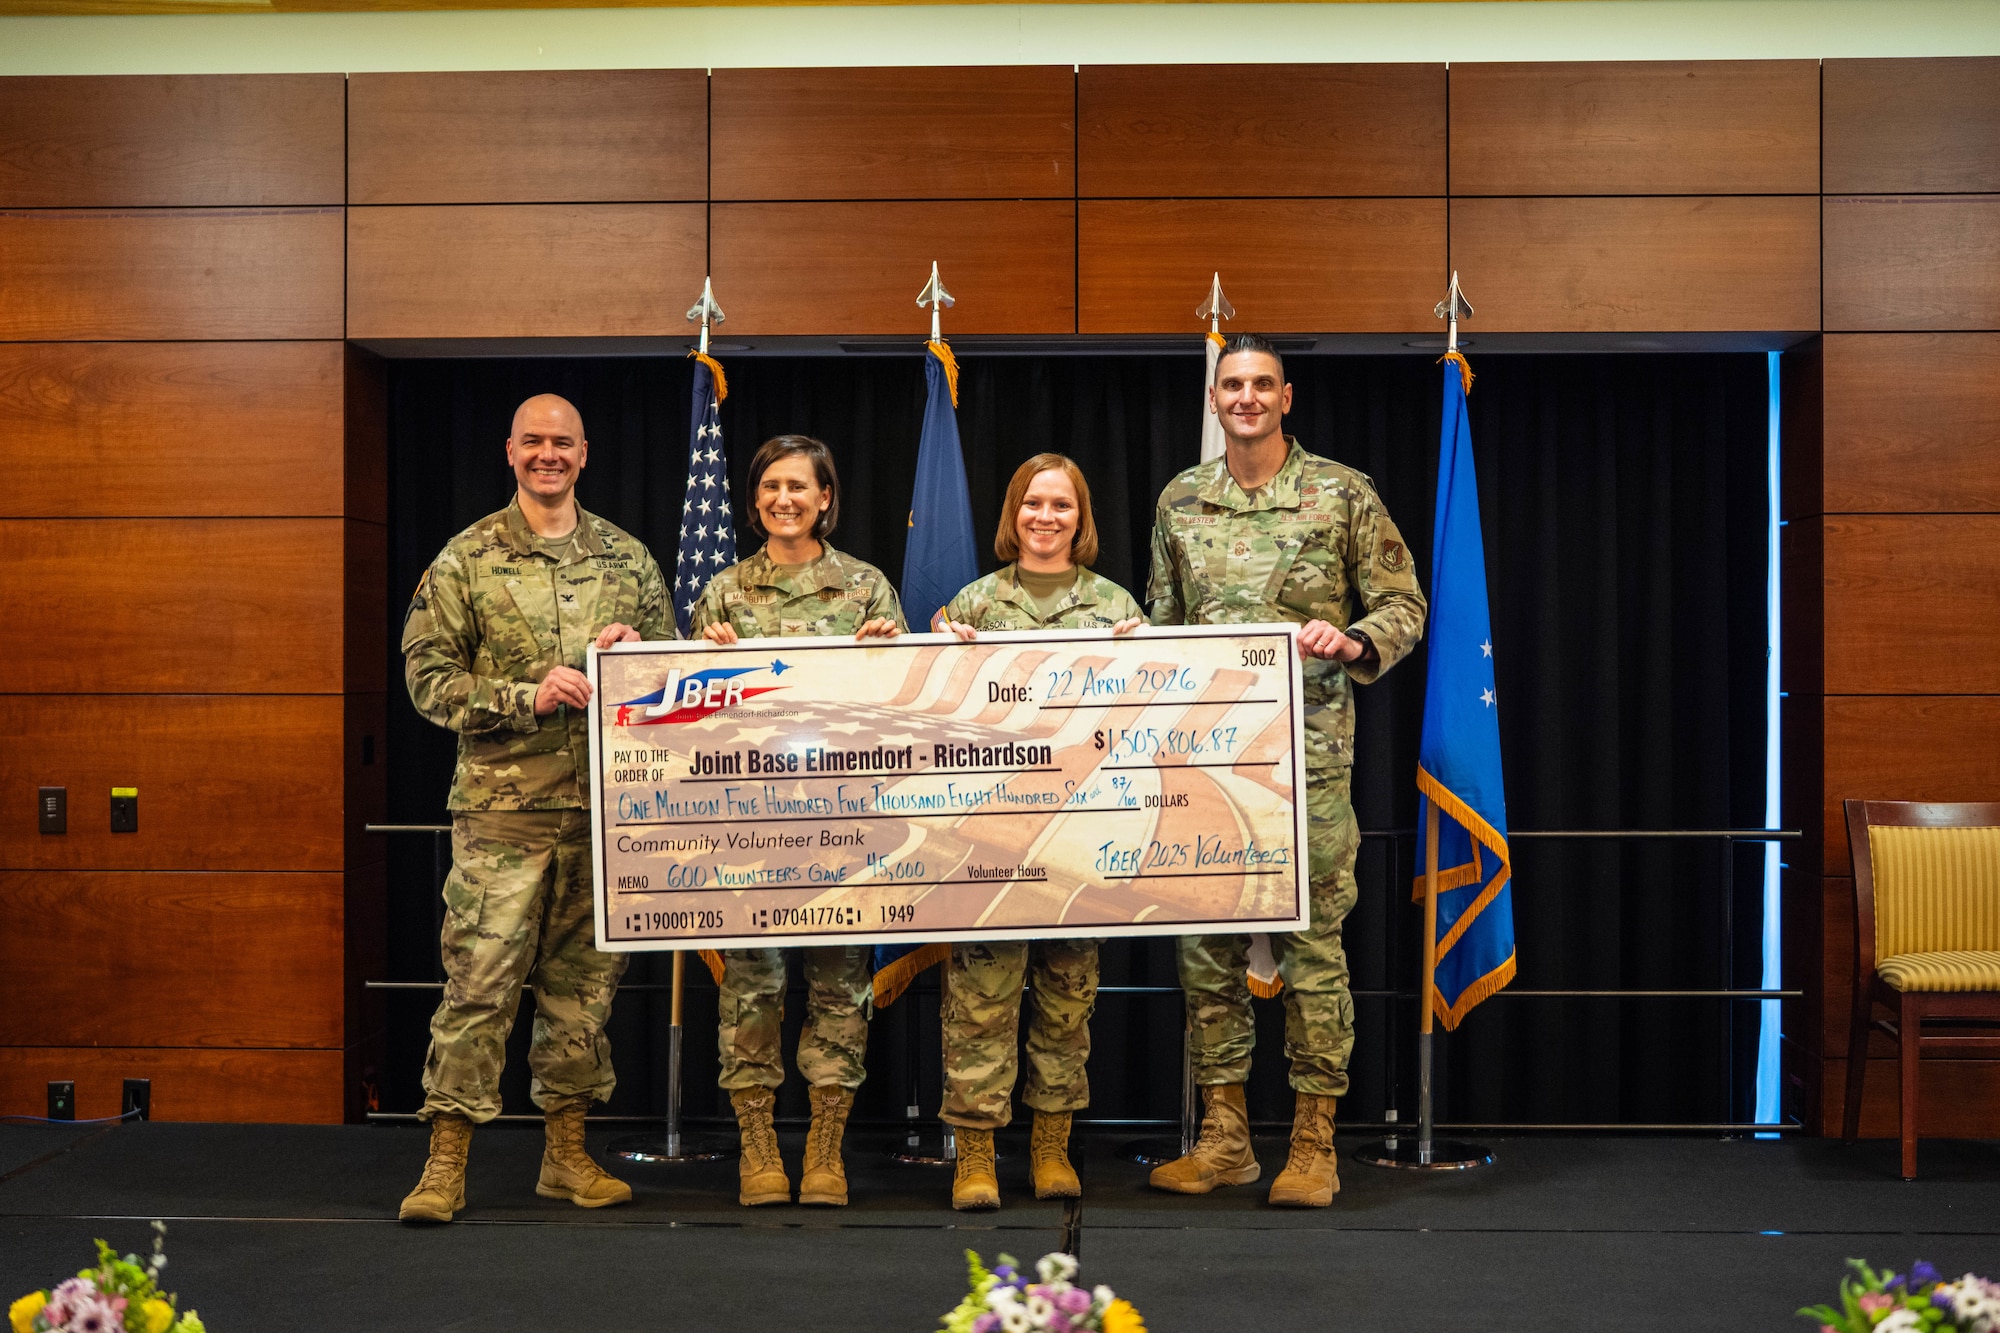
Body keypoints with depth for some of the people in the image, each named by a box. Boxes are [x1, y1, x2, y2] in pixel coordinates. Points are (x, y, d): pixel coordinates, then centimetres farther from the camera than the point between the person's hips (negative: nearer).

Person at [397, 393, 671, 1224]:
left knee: (584, 980, 9)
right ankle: (446, 1165, 1)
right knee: (479, 982, -6)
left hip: (604, 804, 4)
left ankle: (568, 1156, 19)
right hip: (502, 807, -3)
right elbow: (427, 678, -2)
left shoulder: (627, 558, 12)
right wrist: (528, 696, -14)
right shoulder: (466, 561, 2)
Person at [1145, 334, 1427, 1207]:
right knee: (1206, 943, 5)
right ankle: (1223, 1138, 14)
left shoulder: (1343, 495, 2)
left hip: (1308, 748, -3)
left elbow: (1404, 607, 4)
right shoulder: (1181, 500, 12)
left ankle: (1313, 1144, 5)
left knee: (1312, 944, -2)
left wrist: (1353, 641, -16)